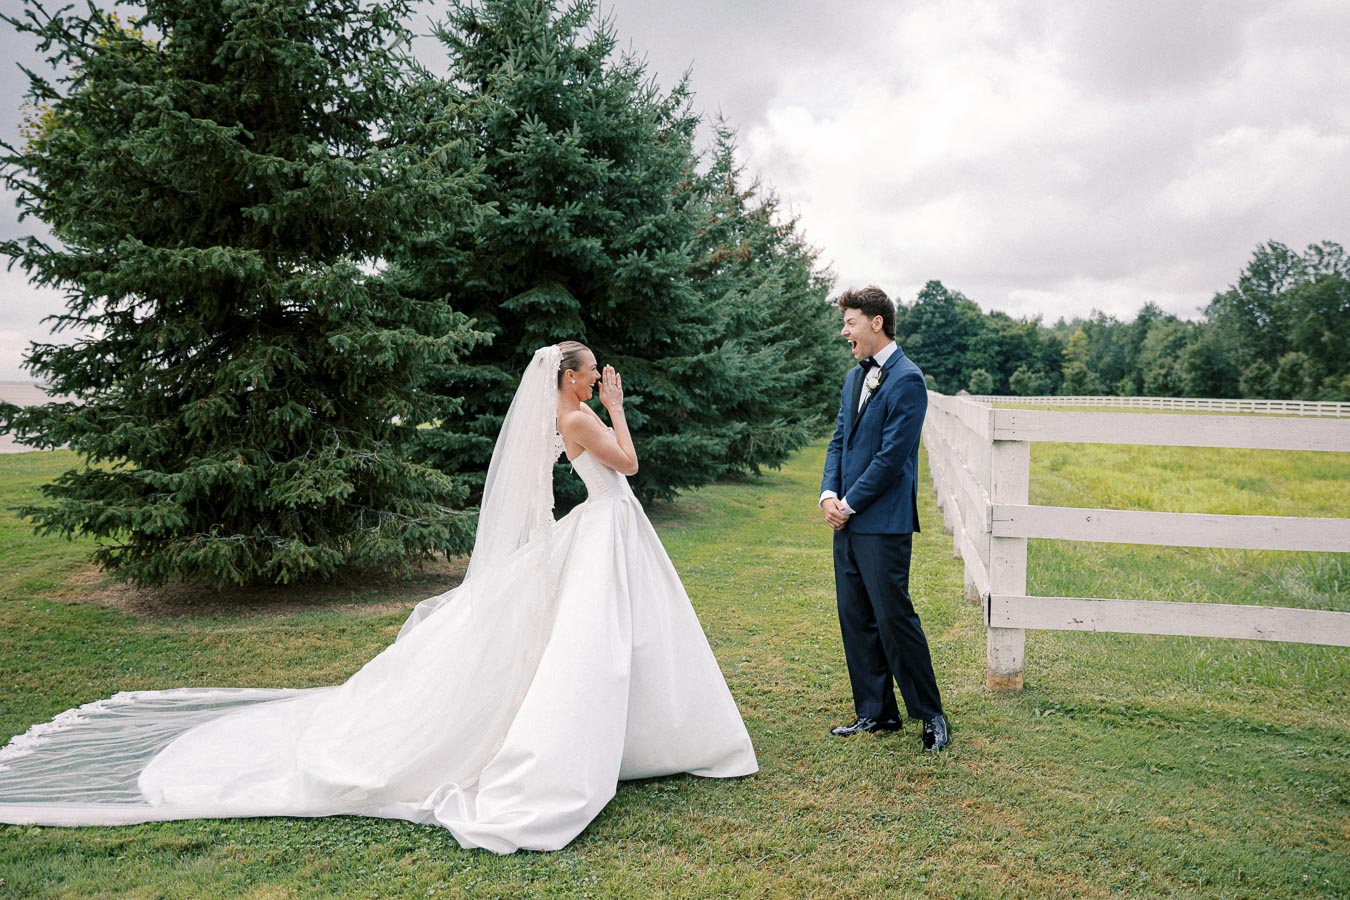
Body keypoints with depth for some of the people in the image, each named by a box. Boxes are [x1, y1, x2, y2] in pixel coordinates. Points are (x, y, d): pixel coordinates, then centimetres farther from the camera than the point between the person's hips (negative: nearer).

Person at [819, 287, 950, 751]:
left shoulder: (907, 380, -12)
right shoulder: (854, 377, 15)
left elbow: (891, 456, -17)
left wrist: (850, 503, -12)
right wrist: (829, 494, 0)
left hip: (883, 522, -9)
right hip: (847, 520, 9)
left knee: (893, 617, -4)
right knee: (856, 619, 12)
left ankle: (930, 715, 11)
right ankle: (876, 712, 23)